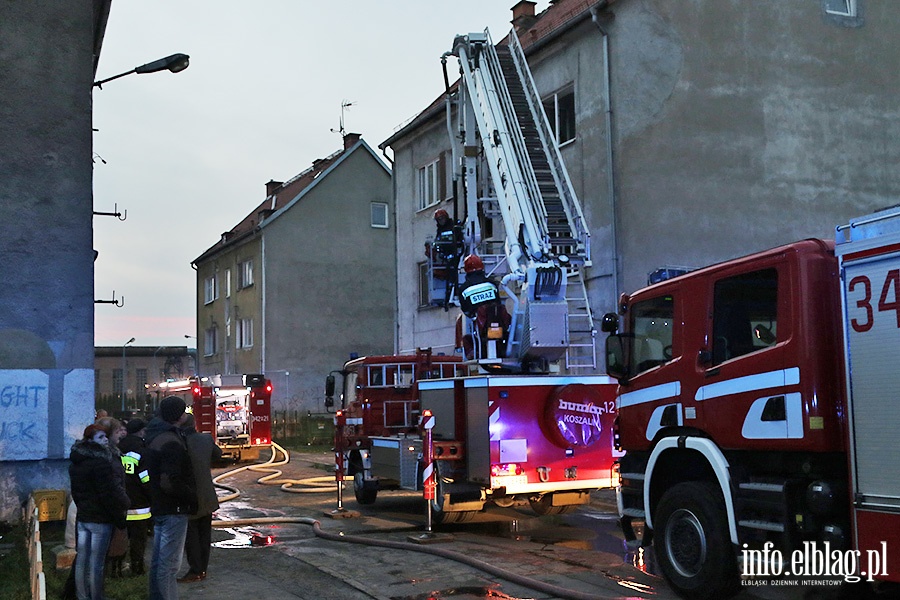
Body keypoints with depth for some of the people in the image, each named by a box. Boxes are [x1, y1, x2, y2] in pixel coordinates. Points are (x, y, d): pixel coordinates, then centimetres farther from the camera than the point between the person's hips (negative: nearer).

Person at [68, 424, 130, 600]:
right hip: (100, 519, -9)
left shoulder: (75, 464, 10)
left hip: (82, 517, 9)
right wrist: (120, 517, -10)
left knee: (82, 560, 13)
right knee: (96, 564, -2)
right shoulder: (100, 463, -19)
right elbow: (110, 494, -18)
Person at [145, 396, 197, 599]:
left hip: (158, 507, 10)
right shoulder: (172, 443, -23)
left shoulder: (154, 435, 8)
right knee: (169, 563, -4)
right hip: (174, 509, -10)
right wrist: (193, 496, -13)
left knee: (158, 560, 19)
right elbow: (170, 483, -26)